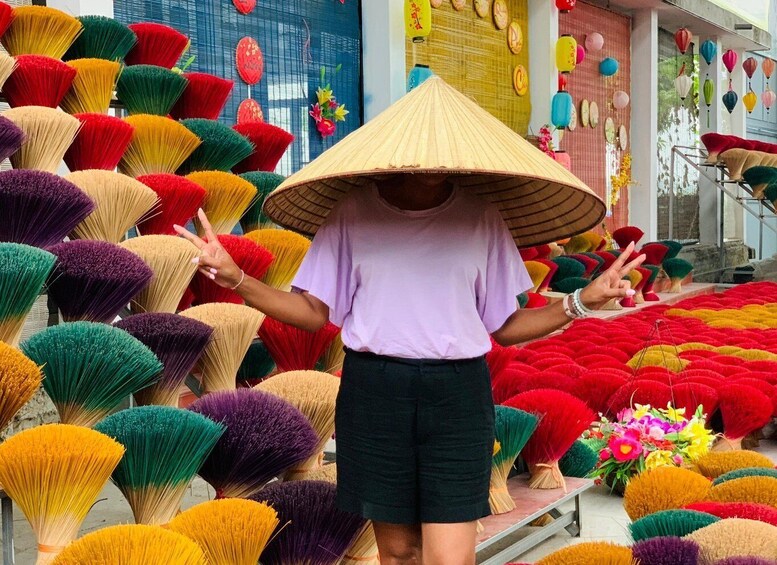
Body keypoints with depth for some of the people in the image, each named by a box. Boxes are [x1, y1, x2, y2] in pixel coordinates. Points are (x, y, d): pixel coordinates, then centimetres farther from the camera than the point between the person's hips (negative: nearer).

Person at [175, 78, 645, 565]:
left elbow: (506, 327, 7)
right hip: (374, 393, 0)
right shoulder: (354, 210, 3)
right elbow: (314, 312, 3)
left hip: (457, 395, 0)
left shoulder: (481, 217, 5)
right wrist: (234, 277, -9)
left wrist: (583, 301, -5)